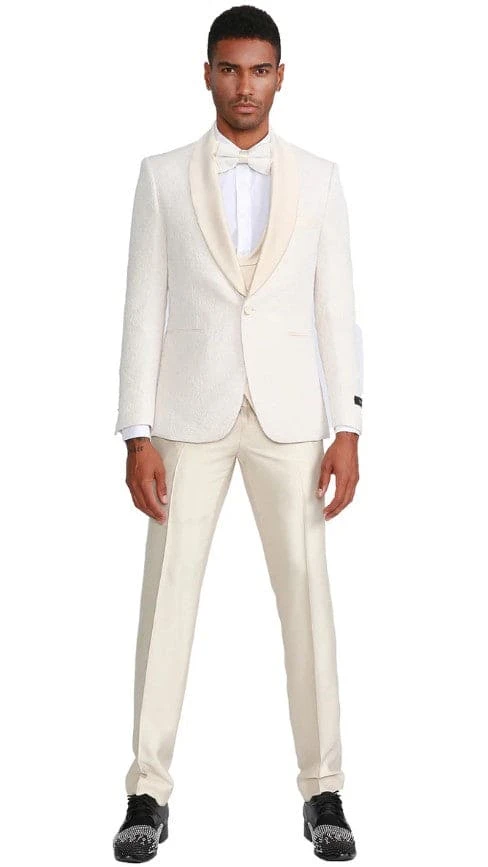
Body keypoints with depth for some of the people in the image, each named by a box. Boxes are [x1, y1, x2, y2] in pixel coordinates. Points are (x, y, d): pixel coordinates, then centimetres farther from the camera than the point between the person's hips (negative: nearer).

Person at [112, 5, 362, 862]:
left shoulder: (317, 178, 6)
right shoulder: (164, 176, 3)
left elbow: (336, 309, 5)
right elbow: (143, 309, 1)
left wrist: (348, 432, -2)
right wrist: (137, 436, -5)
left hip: (288, 418, 1)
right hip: (190, 414, 0)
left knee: (307, 598, 0)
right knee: (167, 598, -1)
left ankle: (323, 790, 11)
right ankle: (149, 793, 8)